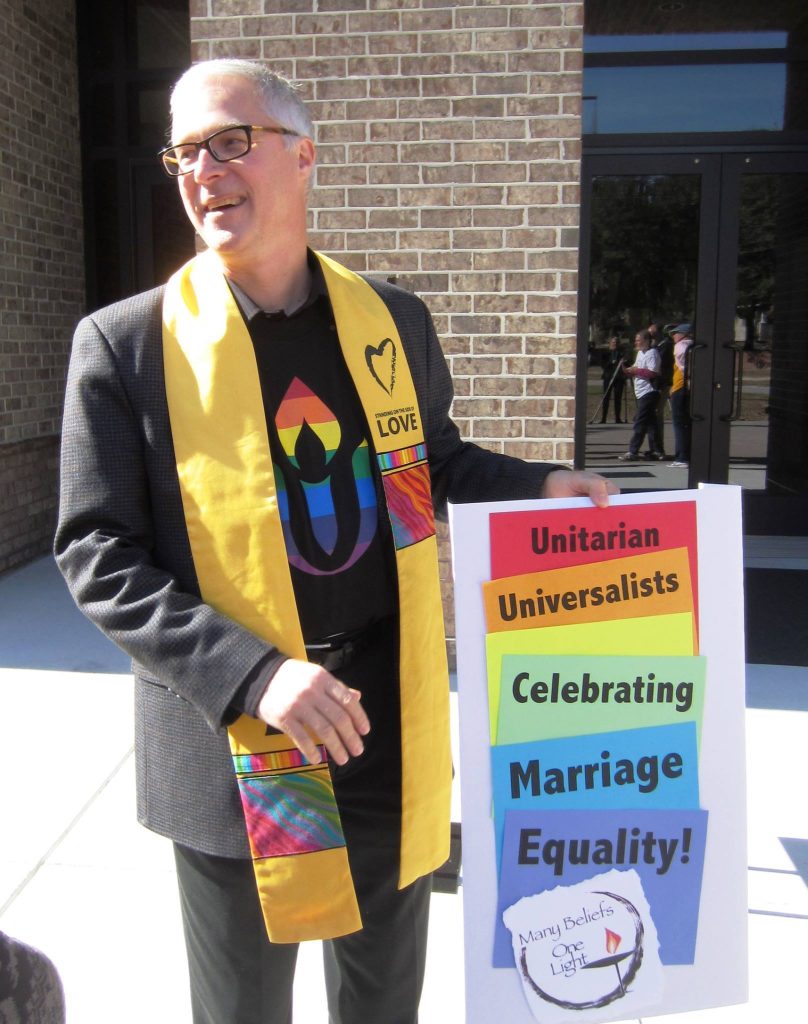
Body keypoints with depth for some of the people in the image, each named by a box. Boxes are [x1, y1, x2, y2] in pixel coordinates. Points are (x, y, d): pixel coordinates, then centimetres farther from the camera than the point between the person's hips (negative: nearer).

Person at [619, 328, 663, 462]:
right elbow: (637, 369, 23)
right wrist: (628, 370, 3)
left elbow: (653, 373, -20)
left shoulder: (652, 353, -11)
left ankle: (633, 452, -12)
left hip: (648, 392, -9)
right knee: (649, 422, 10)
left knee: (639, 423, -11)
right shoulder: (640, 353, 18)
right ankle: (656, 450, 15)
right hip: (642, 393, 9)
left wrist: (635, 370, -14)